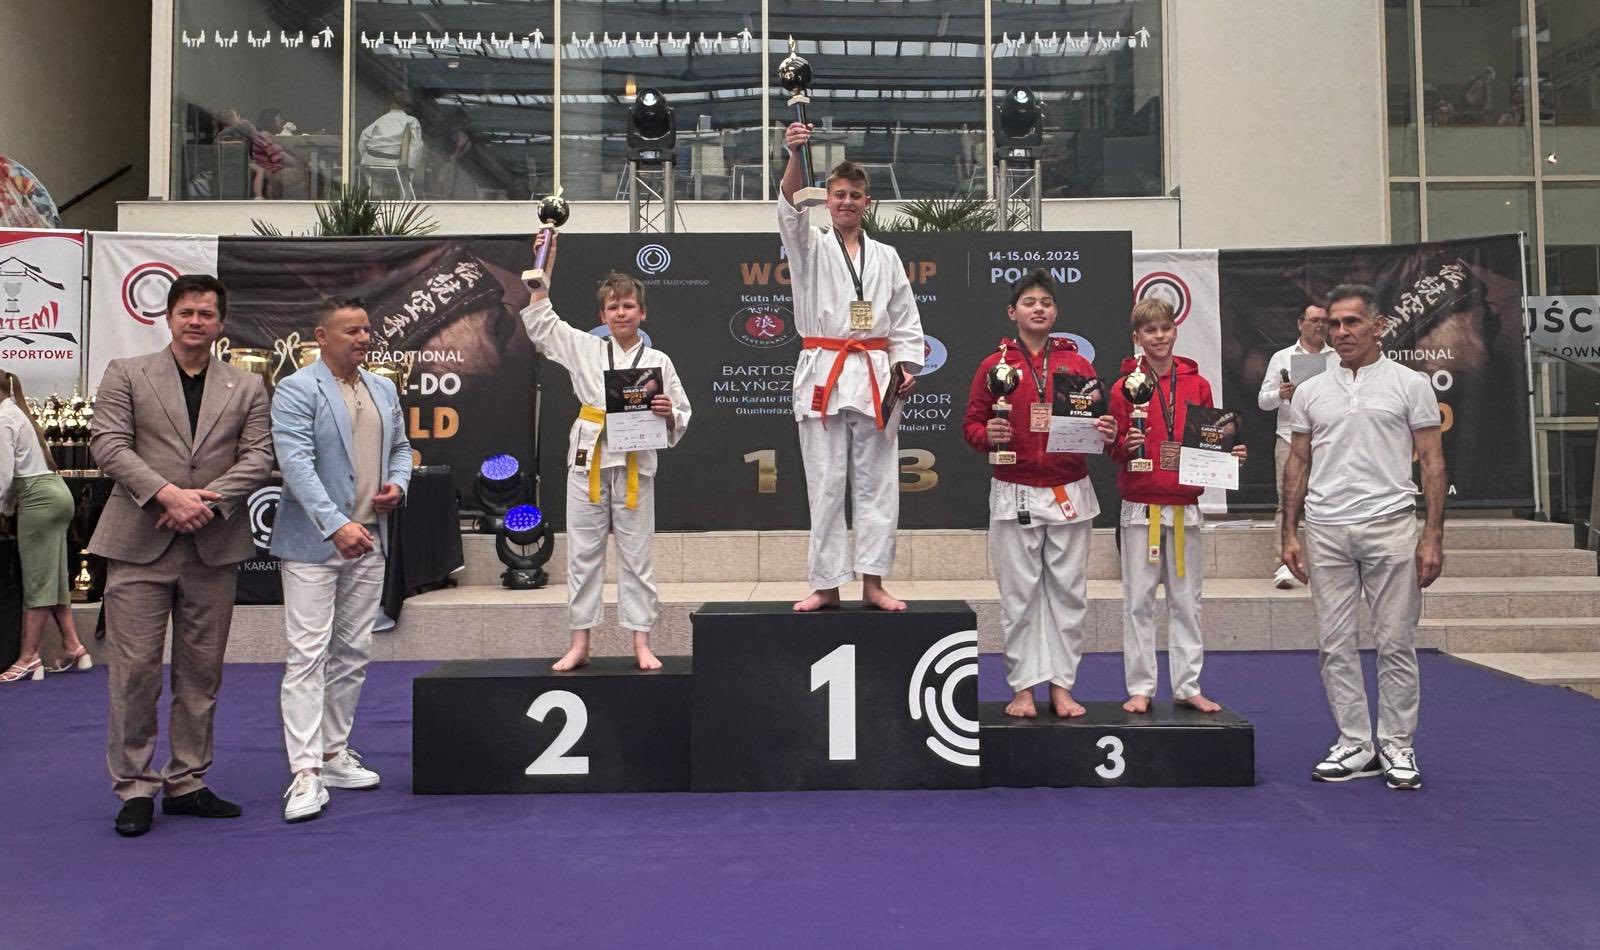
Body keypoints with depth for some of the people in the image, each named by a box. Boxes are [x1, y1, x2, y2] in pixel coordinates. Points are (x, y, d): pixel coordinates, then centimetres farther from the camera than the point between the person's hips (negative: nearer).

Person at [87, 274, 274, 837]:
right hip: (139, 545, -2)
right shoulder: (126, 375, 6)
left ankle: (187, 783, 19)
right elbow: (107, 445, -4)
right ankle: (134, 788, 11)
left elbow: (258, 457, 2)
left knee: (201, 672, 8)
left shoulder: (247, 388, 11)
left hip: (214, 546, 2)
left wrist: (206, 500, -13)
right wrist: (167, 494, -17)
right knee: (136, 669, -1)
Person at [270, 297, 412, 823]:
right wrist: (336, 526, -29)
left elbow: (400, 446, 22)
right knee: (308, 655, -7)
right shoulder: (296, 390, -9)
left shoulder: (383, 389, 13)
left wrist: (398, 483, 0)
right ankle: (306, 773, -5)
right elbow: (297, 464, -19)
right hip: (313, 543, -7)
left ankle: (334, 753, 24)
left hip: (368, 541, 7)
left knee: (353, 653, 12)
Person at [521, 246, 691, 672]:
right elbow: (540, 322, 11)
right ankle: (580, 644, 16)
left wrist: (667, 412, -15)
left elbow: (681, 417, 7)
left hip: (635, 462, -1)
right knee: (583, 552, 7)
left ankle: (641, 643, 14)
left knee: (636, 555, 5)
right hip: (588, 459, 2)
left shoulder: (657, 361, 3)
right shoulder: (585, 348, 7)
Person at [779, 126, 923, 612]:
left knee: (876, 484, 3)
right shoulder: (810, 247, 7)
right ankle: (826, 585, 8)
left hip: (875, 378, 2)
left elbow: (905, 318, 13)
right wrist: (796, 155, -30)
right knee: (825, 485, 1)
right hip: (823, 375, -2)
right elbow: (791, 209, -14)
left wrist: (906, 367, 0)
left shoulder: (885, 257, 13)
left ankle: (872, 583, 10)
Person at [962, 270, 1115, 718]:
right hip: (1014, 494, -2)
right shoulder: (993, 366, 3)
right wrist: (988, 435, -18)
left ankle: (1061, 686, 15)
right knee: (1019, 594, 3)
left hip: (1070, 493, 2)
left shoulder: (1077, 363, 8)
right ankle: (1023, 687, 13)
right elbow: (971, 425, 3)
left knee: (1067, 592, 5)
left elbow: (1099, 421, 10)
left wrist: (1105, 432, -11)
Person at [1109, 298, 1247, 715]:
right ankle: (1140, 688, 12)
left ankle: (1188, 686, 18)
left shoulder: (1197, 385, 6)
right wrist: (1128, 446, -22)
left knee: (1187, 601, 8)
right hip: (1140, 508, -2)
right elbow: (1114, 449, -1)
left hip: (1185, 507, 2)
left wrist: (1228, 454, -7)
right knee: (1138, 602, 3)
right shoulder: (1125, 387, -2)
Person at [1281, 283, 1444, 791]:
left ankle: (1397, 747, 16)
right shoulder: (1310, 391, 9)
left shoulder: (1410, 385, 1)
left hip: (1389, 527, -3)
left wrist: (1433, 535, -8)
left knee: (1396, 642, 3)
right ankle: (1355, 745, 17)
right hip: (1326, 531, 3)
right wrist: (1289, 534, 6)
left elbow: (1432, 462, -1)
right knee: (1335, 644, 6)